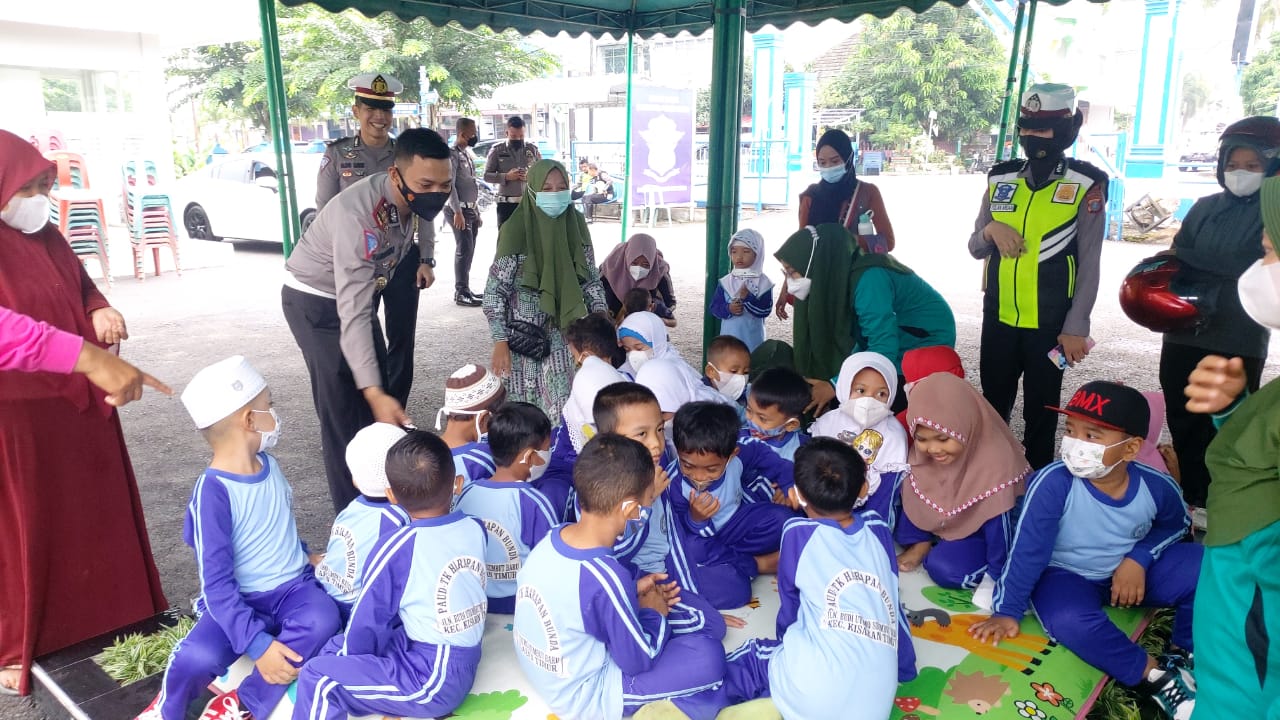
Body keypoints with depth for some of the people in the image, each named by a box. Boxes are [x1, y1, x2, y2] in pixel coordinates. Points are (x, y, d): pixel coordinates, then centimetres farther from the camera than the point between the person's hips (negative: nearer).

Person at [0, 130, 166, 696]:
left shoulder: (47, 238, 6)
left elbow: (83, 287, 18)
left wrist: (100, 312, -6)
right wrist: (89, 358, -45)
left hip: (79, 406, 7)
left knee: (95, 512, 17)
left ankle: (111, 614, 35)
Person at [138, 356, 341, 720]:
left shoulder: (269, 465, 3)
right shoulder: (212, 492, -19)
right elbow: (217, 585, -23)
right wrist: (258, 643, -29)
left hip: (294, 587, 5)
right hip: (242, 602, -4)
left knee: (323, 619, -29)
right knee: (199, 656, -32)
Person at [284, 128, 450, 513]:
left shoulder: (416, 197, -16)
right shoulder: (357, 215, -39)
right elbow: (353, 314, -45)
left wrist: (425, 259, 7)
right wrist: (373, 391, -52)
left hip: (362, 290, 8)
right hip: (317, 301, -8)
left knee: (386, 388, 12)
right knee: (343, 410, -11)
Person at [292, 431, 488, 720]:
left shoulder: (398, 548, -18)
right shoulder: (476, 529, -2)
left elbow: (368, 621, -6)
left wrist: (350, 662, 13)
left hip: (433, 680, -7)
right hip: (464, 663, 7)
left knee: (317, 678, -4)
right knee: (338, 646, 20)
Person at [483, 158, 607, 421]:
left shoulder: (575, 224, 0)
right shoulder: (516, 231, -14)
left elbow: (591, 279, 8)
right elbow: (494, 291, -11)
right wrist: (500, 342, -15)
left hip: (567, 335, 4)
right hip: (526, 338, -4)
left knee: (566, 406, 3)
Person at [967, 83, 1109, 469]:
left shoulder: (1086, 185, -6)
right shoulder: (1000, 179, 5)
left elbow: (1089, 264, -7)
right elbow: (976, 249, 10)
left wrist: (1076, 328, -11)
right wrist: (991, 230, -13)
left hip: (1050, 323, -4)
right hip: (998, 317, 4)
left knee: (1040, 411, 9)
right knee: (993, 404, 15)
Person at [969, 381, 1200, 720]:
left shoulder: (1157, 487, -16)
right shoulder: (1053, 482, -30)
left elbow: (1175, 525, 8)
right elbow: (1028, 549, -22)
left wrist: (1139, 558, -11)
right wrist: (1007, 611, -16)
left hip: (1131, 571, 4)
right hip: (1066, 576, -4)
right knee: (1070, 619, -36)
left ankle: (1185, 657, 1)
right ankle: (1156, 675, -16)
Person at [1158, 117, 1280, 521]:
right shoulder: (1205, 208, 8)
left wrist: (1185, 256, -12)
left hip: (1239, 342, -4)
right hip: (1185, 334, 4)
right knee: (1182, 420, 12)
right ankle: (1189, 495, 29)